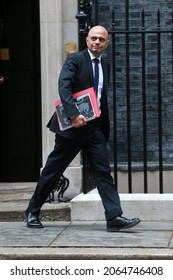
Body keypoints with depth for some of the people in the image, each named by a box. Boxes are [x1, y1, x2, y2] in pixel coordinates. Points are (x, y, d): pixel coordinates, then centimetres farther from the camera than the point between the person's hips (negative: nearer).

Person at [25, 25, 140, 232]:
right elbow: (63, 87, -20)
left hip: (95, 127, 6)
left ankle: (114, 217, -8)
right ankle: (32, 212, 18)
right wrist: (74, 114, -31)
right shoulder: (75, 60, -7)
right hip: (72, 125, -6)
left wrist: (105, 127, 17)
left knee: (103, 171, -4)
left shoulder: (105, 65, 15)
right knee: (53, 170, 4)